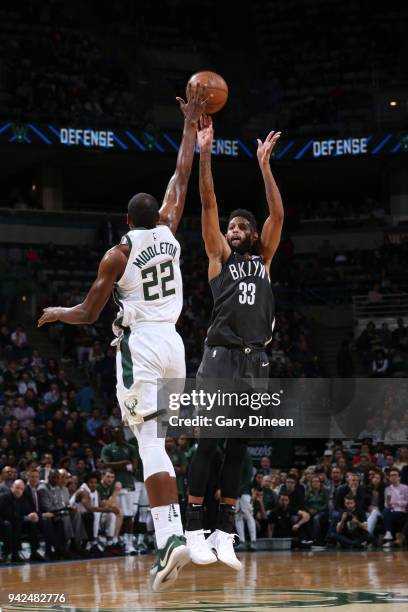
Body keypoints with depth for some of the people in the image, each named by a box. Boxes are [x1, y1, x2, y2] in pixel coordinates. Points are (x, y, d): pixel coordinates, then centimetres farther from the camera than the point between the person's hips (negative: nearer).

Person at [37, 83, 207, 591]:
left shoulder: (118, 254, -5)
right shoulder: (168, 232, 6)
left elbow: (88, 314, -3)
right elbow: (181, 176, 17)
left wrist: (54, 313, 18)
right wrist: (190, 123, 24)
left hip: (139, 346, -6)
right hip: (173, 343, 6)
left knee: (151, 445, -13)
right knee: (156, 441, 19)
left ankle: (170, 535, -25)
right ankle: (170, 531, 16)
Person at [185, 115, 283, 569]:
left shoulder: (263, 259, 16)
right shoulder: (220, 255, 9)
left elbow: (277, 215, 6)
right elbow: (208, 206, -1)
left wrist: (264, 165, 0)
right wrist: (205, 154, -9)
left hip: (255, 361, 4)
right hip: (220, 358, -4)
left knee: (237, 448, 5)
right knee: (208, 443, -6)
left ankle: (224, 533, 8)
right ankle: (194, 530, -3)